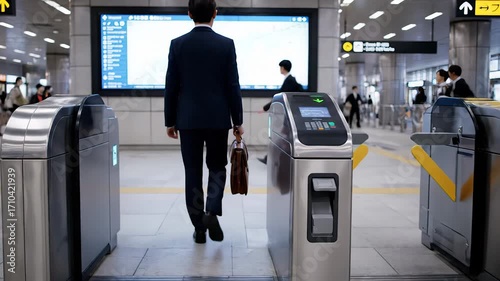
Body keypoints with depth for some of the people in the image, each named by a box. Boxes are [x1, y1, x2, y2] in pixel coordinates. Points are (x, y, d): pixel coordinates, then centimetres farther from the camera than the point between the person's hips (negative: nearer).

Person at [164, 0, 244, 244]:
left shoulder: (178, 44, -1)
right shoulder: (226, 44, -4)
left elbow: (171, 86, 0)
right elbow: (233, 86, -4)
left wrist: (170, 121, 8)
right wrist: (238, 121, 4)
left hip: (188, 119, 1)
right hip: (217, 118, 0)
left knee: (193, 172, 8)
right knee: (217, 167, 16)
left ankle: (199, 227, 13)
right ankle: (212, 212, -4)